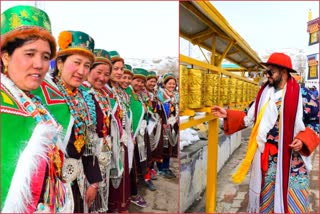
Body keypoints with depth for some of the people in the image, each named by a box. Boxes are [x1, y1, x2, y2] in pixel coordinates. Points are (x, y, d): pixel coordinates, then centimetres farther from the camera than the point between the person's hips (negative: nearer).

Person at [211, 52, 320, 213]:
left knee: (293, 199, 6)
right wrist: (227, 115, 2)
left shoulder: (302, 94, -9)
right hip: (266, 156, 4)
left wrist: (303, 140, -21)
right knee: (266, 195, 17)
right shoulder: (264, 93, 6)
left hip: (292, 158, -4)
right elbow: (250, 119, 9)